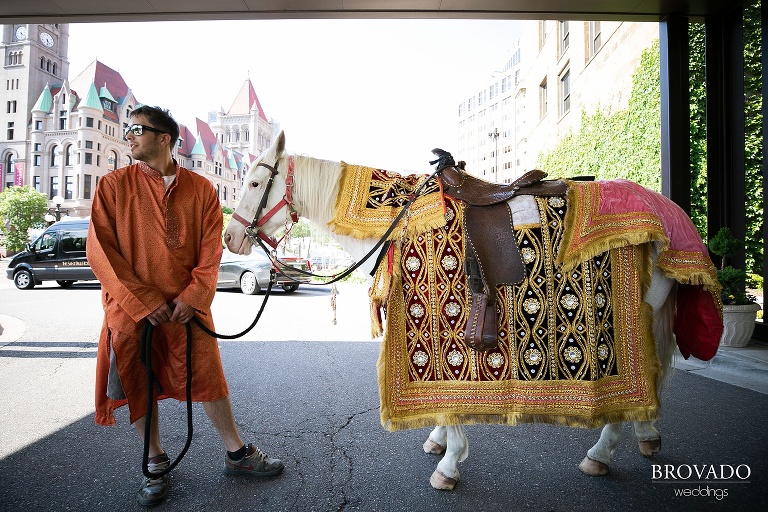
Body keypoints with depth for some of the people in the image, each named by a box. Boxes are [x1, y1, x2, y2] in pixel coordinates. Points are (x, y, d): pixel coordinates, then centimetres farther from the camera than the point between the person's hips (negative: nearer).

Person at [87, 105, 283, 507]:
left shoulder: (200, 188, 3)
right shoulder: (113, 186, 2)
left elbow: (211, 248, 0)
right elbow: (100, 249, -5)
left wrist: (193, 295, -13)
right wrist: (143, 301, -12)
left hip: (188, 305, 0)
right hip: (132, 309, 1)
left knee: (208, 377, 5)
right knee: (140, 385, 10)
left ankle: (237, 453, 21)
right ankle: (156, 463, 30)